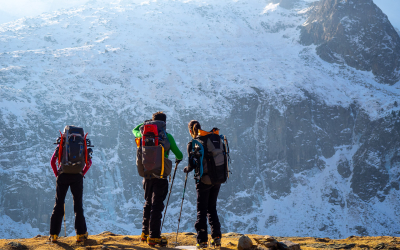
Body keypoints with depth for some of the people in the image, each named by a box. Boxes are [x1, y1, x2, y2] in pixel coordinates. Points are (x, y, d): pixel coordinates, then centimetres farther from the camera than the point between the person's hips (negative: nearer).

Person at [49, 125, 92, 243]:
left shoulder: (61, 144, 11)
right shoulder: (83, 145, 14)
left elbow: (52, 161, 2)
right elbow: (89, 163, 6)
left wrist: (57, 174, 10)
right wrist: (82, 174, 11)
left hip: (63, 176, 0)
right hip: (77, 176, 0)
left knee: (58, 204, 5)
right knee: (78, 205, 8)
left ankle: (54, 234, 4)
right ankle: (81, 234, 5)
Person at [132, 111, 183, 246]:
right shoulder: (167, 136, -7)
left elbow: (135, 130, 27)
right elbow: (179, 155, 1)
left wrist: (146, 122, 31)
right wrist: (178, 159, 24)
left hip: (147, 174, 5)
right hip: (160, 175, -5)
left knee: (148, 203, 19)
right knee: (157, 205, -3)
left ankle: (145, 232, 25)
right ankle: (153, 236, -6)